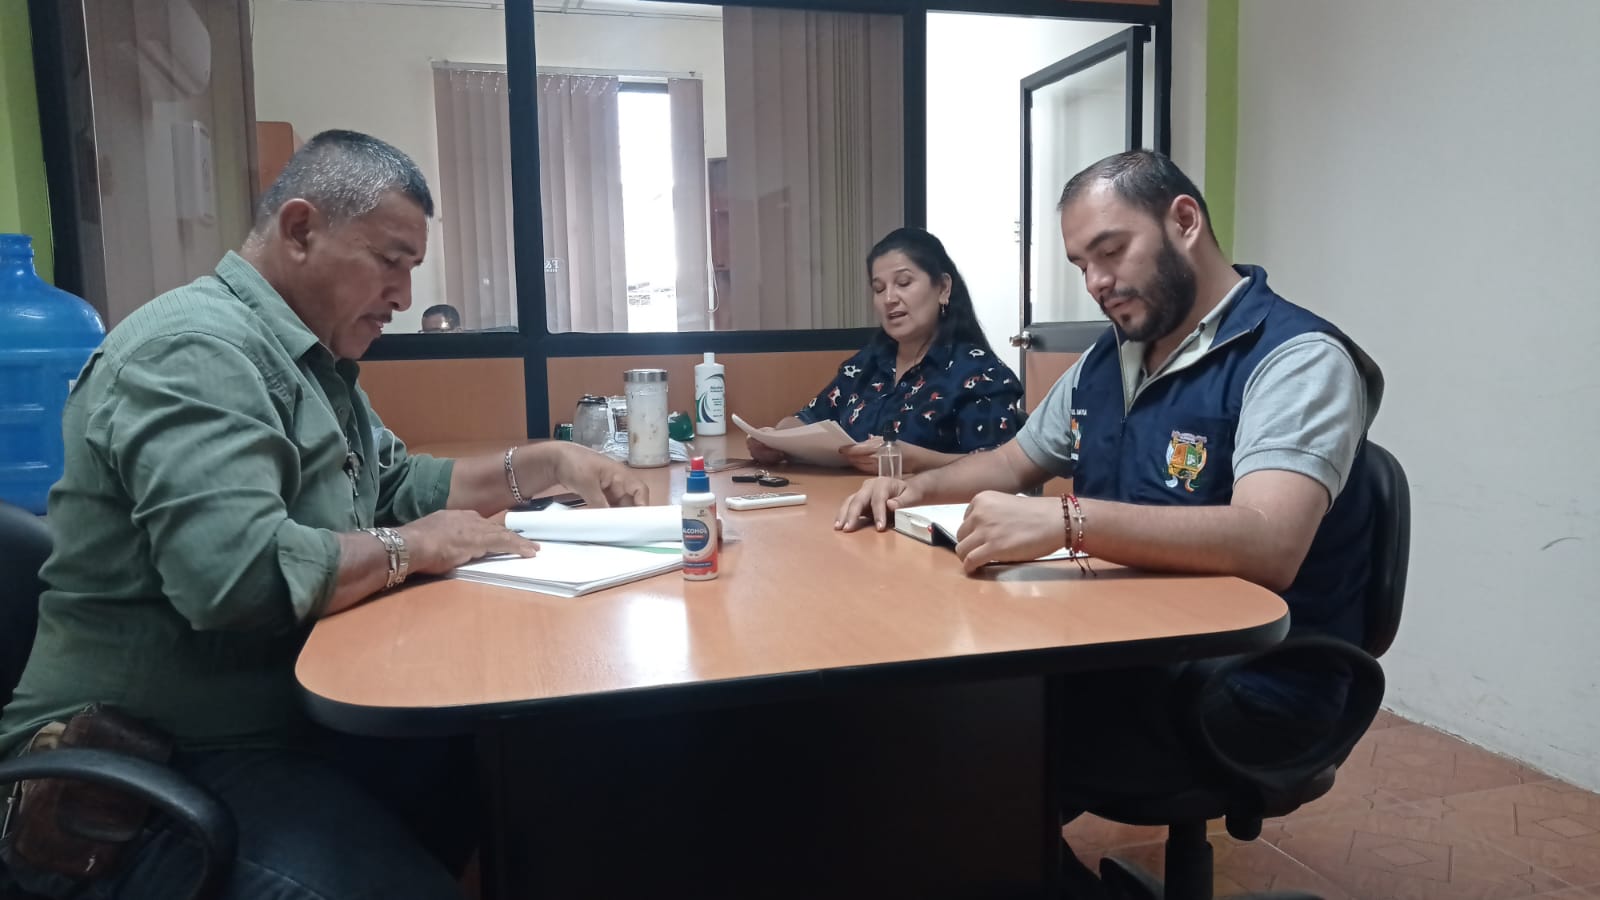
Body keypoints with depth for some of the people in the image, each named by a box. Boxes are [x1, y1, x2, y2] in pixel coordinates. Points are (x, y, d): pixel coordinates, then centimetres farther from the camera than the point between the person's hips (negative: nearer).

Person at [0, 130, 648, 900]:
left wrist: (546, 463, 10)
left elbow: (398, 485, 22)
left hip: (288, 724, 9)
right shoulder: (195, 348, -19)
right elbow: (238, 575, -33)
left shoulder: (312, 357, 13)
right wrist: (417, 545, -17)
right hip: (147, 775, -9)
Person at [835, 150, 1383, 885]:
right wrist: (919, 488, 2)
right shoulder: (1107, 359, 10)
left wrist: (1066, 520, -42)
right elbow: (1014, 463, 22)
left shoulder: (1296, 359, -15)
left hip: (1245, 687, -7)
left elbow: (1267, 544, -32)